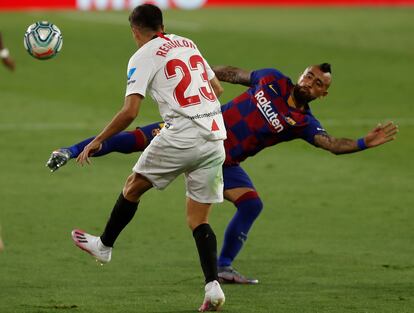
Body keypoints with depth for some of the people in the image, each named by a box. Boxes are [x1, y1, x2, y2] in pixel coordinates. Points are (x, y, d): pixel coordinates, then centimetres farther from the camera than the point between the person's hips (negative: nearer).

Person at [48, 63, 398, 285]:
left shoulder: (303, 123, -5)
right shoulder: (273, 80, -2)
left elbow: (333, 144, -17)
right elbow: (235, 73, 12)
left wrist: (365, 142, -32)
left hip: (224, 162, 1)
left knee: (252, 203, -17)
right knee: (136, 139, -14)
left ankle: (224, 267, -1)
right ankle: (70, 152, -6)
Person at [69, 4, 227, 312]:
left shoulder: (143, 57, -3)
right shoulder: (188, 44, 17)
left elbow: (130, 111, -11)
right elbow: (217, 88, 25)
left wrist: (97, 142, -1)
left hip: (181, 136, -6)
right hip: (216, 137, 6)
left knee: (133, 187, 19)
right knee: (199, 220, 8)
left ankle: (104, 245, 35)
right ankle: (213, 286, -7)